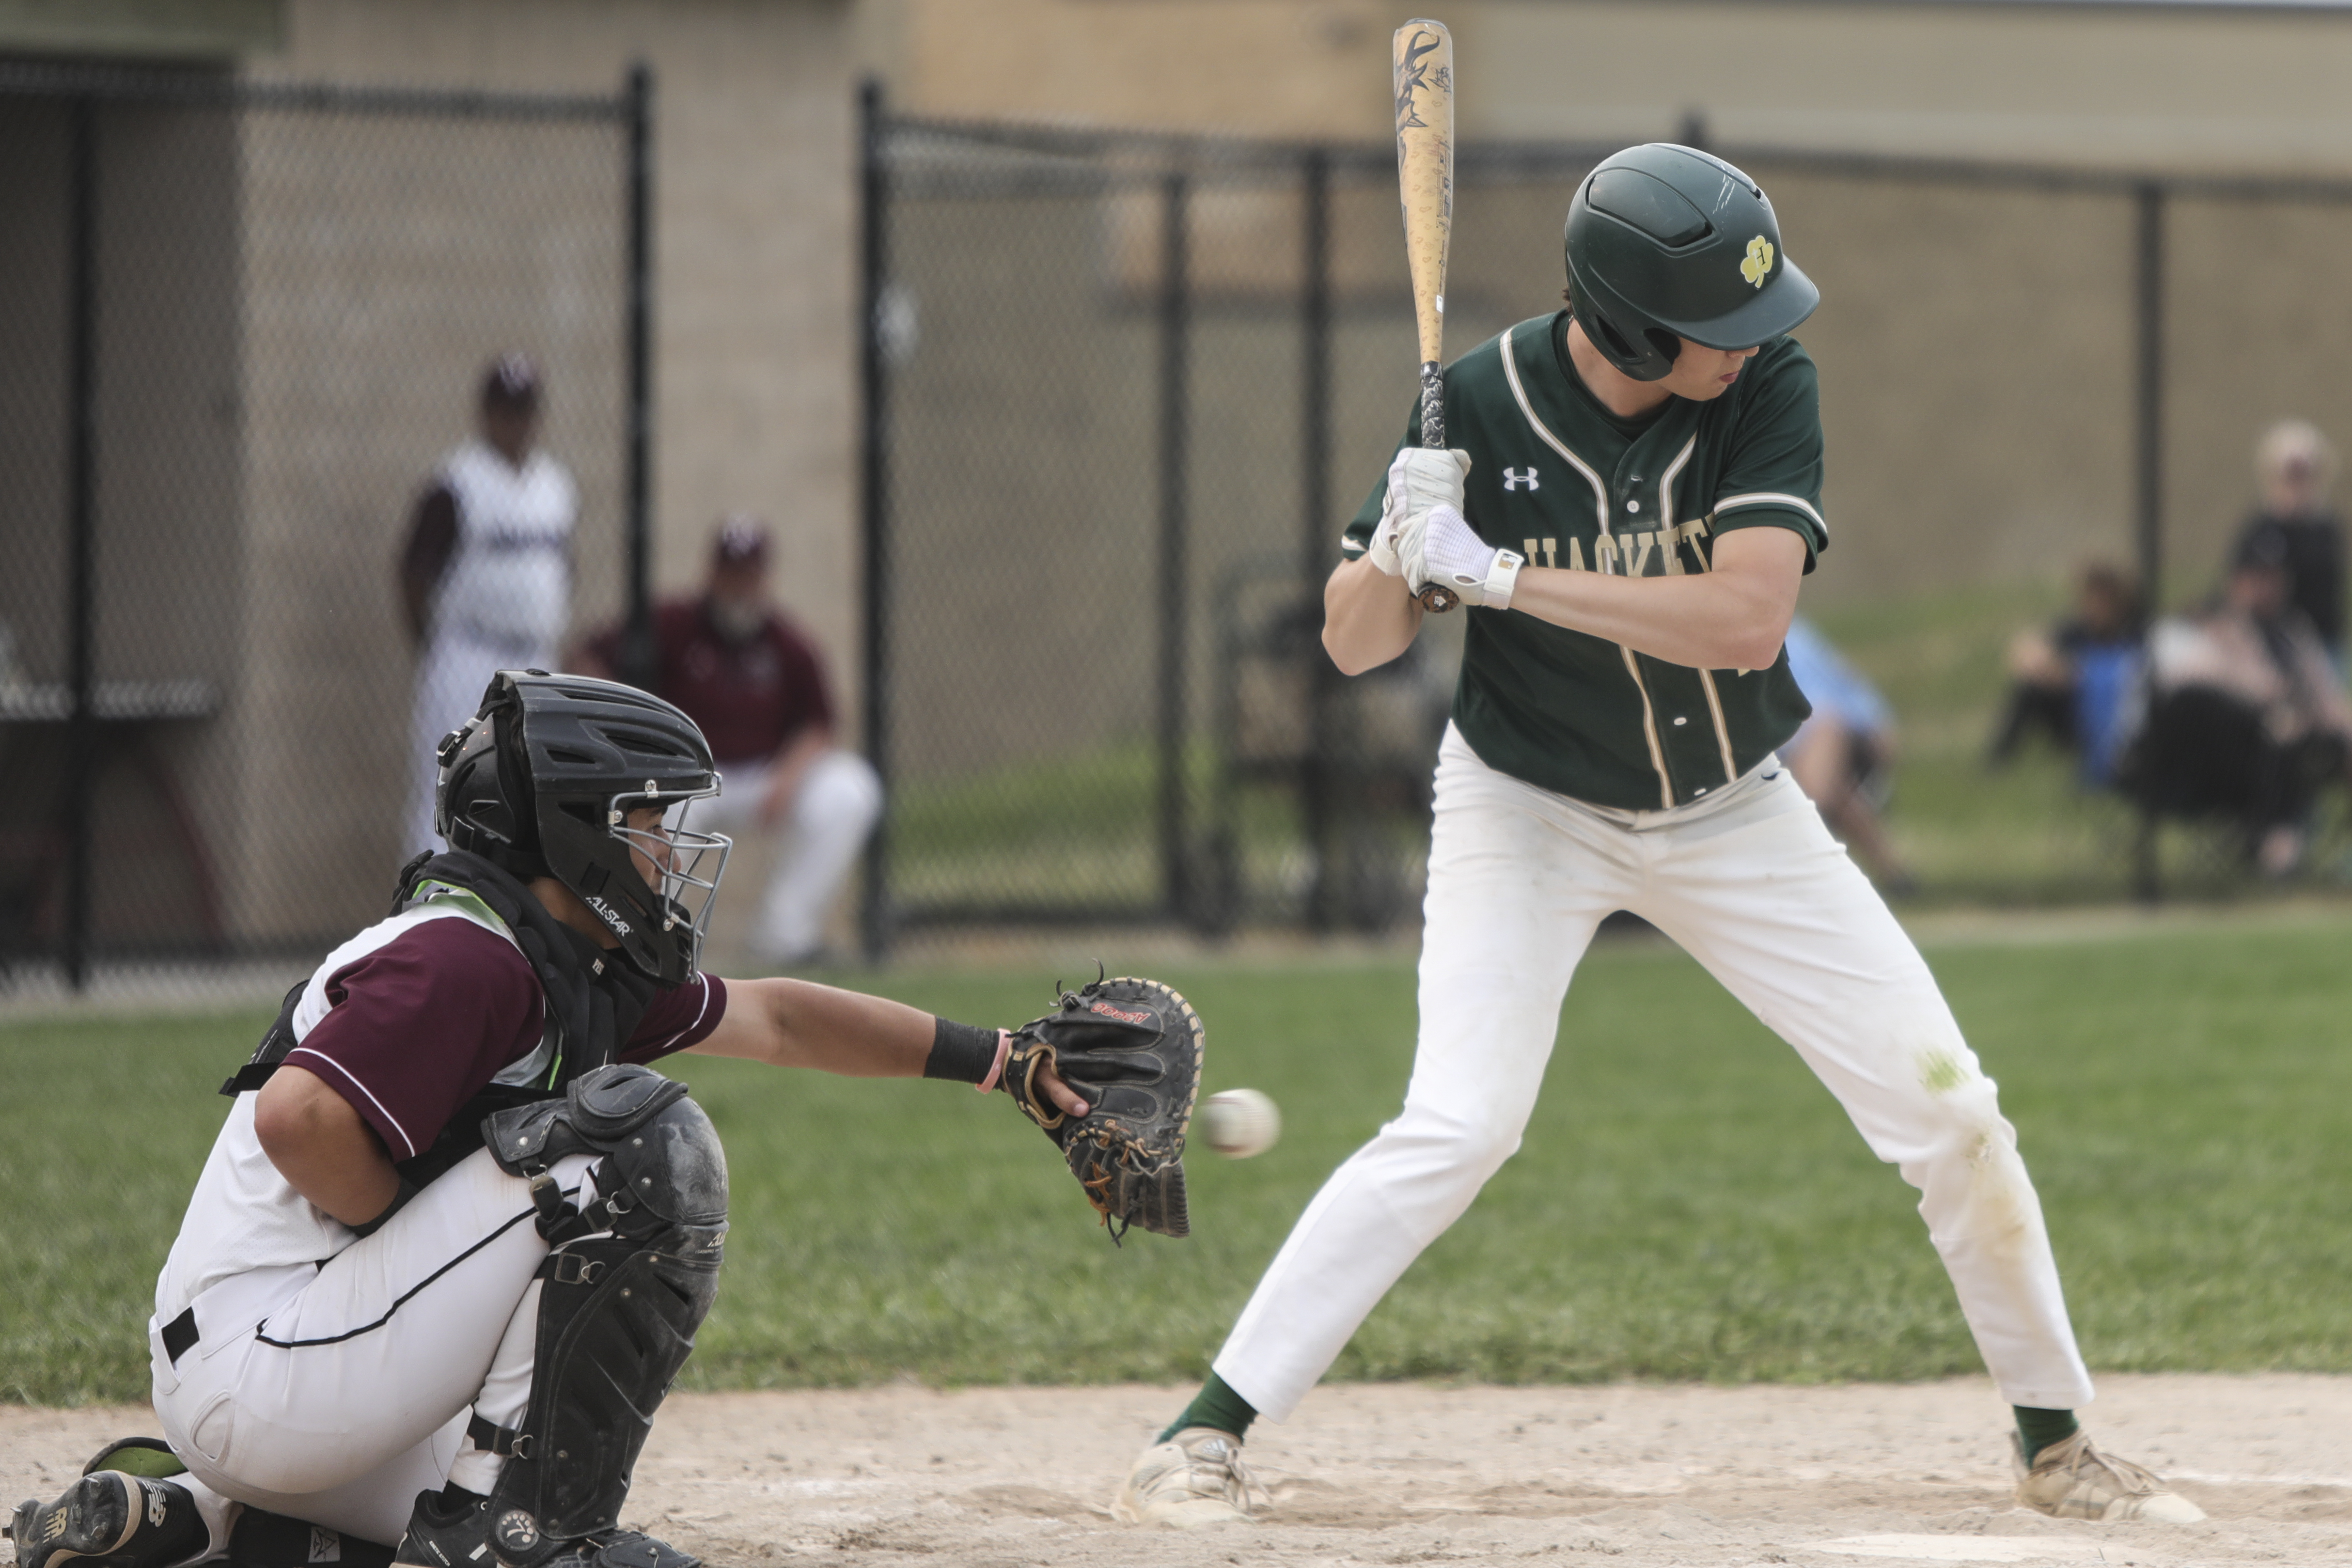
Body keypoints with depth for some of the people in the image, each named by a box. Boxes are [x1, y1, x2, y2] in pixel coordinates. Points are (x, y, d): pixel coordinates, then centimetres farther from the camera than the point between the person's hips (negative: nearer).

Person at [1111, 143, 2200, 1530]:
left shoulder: (1768, 386, -19)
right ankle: (1204, 1437, -16)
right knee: (1459, 1127, -22)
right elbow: (1355, 645, -13)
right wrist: (1399, 553, -36)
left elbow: (1748, 619, -32)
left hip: (1735, 815, 2)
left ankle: (2058, 1442, 18)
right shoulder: (1482, 405, -20)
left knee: (1948, 1108, -1)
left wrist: (1497, 575, -36)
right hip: (1529, 807, -2)